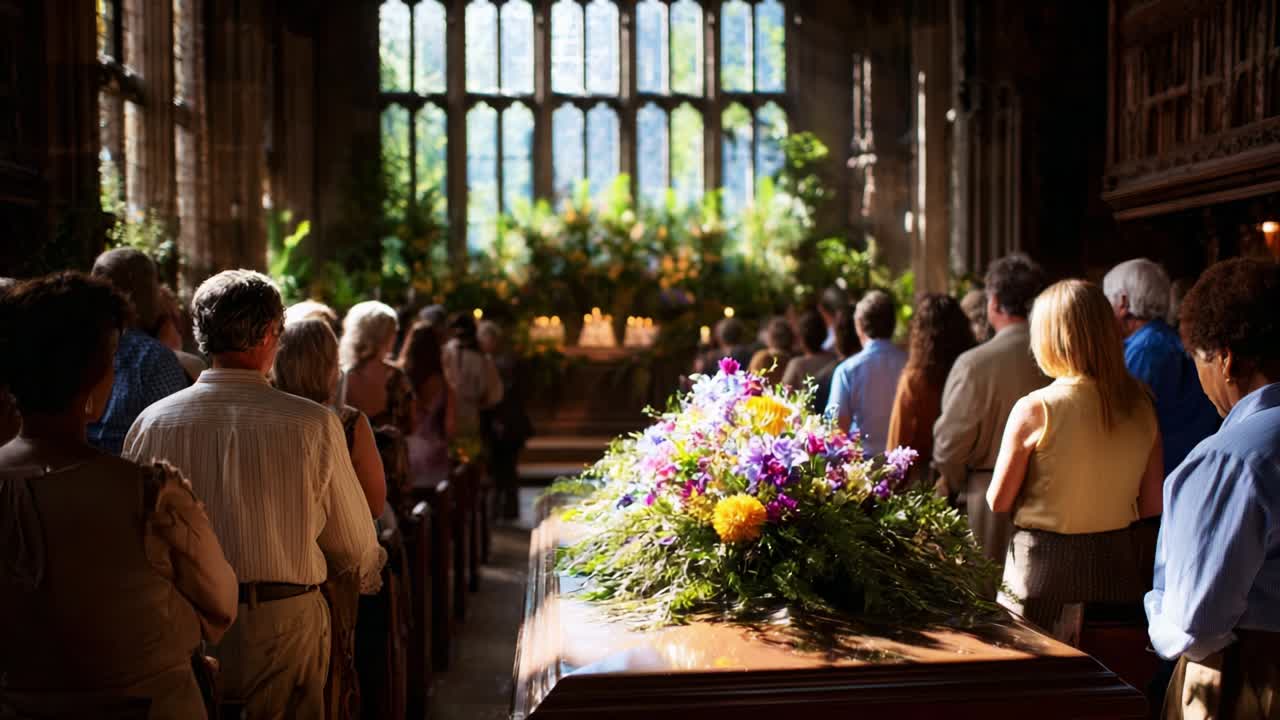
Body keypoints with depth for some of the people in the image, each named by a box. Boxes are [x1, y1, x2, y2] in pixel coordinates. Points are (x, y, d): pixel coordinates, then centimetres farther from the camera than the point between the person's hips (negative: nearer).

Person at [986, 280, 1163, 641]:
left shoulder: (1035, 409, -14)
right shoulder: (1141, 405, -1)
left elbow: (998, 501, -6)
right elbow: (1153, 505, 5)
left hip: (1043, 570, -4)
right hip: (1117, 567, 4)